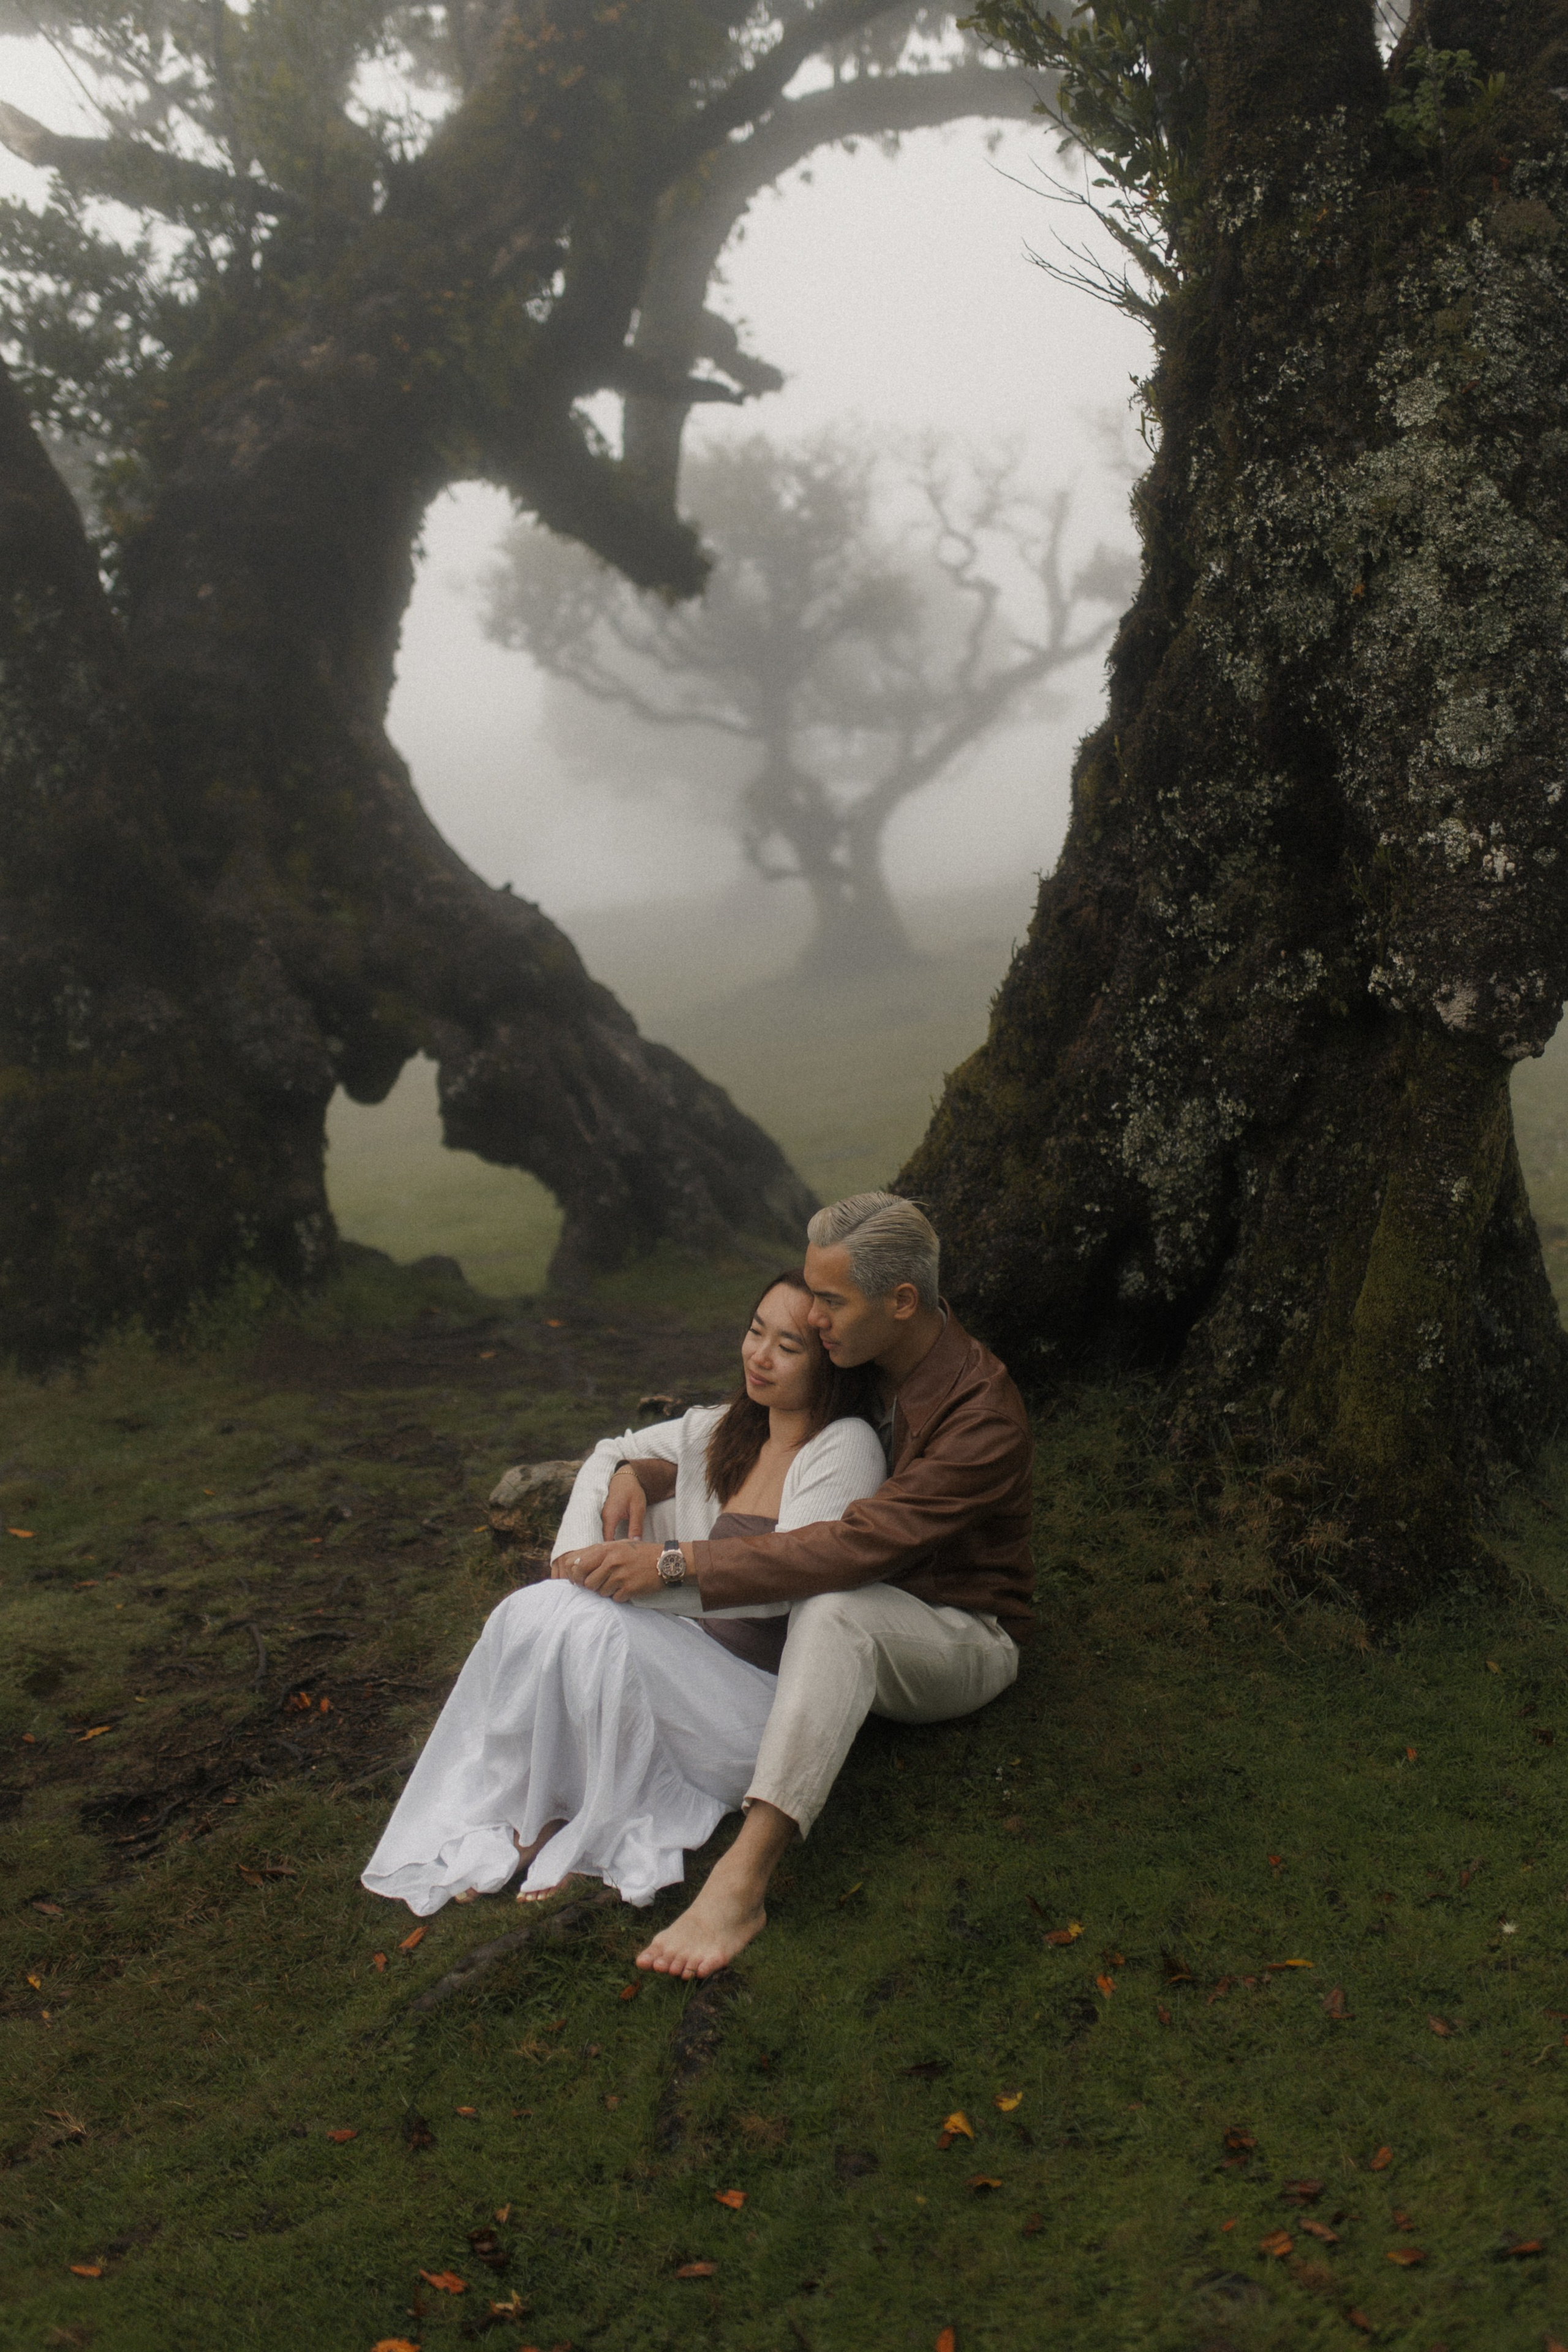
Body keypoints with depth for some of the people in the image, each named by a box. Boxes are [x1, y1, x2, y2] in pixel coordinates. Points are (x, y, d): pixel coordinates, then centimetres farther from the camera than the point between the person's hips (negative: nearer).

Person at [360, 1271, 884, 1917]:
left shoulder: (846, 1448, -12)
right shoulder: (724, 1429, 10)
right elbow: (609, 1454, 23)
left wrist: (667, 1563, -32)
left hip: (766, 1690, -7)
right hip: (698, 1655, 7)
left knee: (596, 1627, -29)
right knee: (530, 1611, -16)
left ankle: (619, 1835, -10)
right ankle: (498, 1823, -10)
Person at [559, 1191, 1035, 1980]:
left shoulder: (985, 1417, -27)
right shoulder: (856, 1361, -3)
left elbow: (857, 1547, -37)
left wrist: (676, 1563, -39)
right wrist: (638, 1470, -10)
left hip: (962, 1638, -8)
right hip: (856, 1635, 8)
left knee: (837, 1607, -41)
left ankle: (742, 1880, -46)